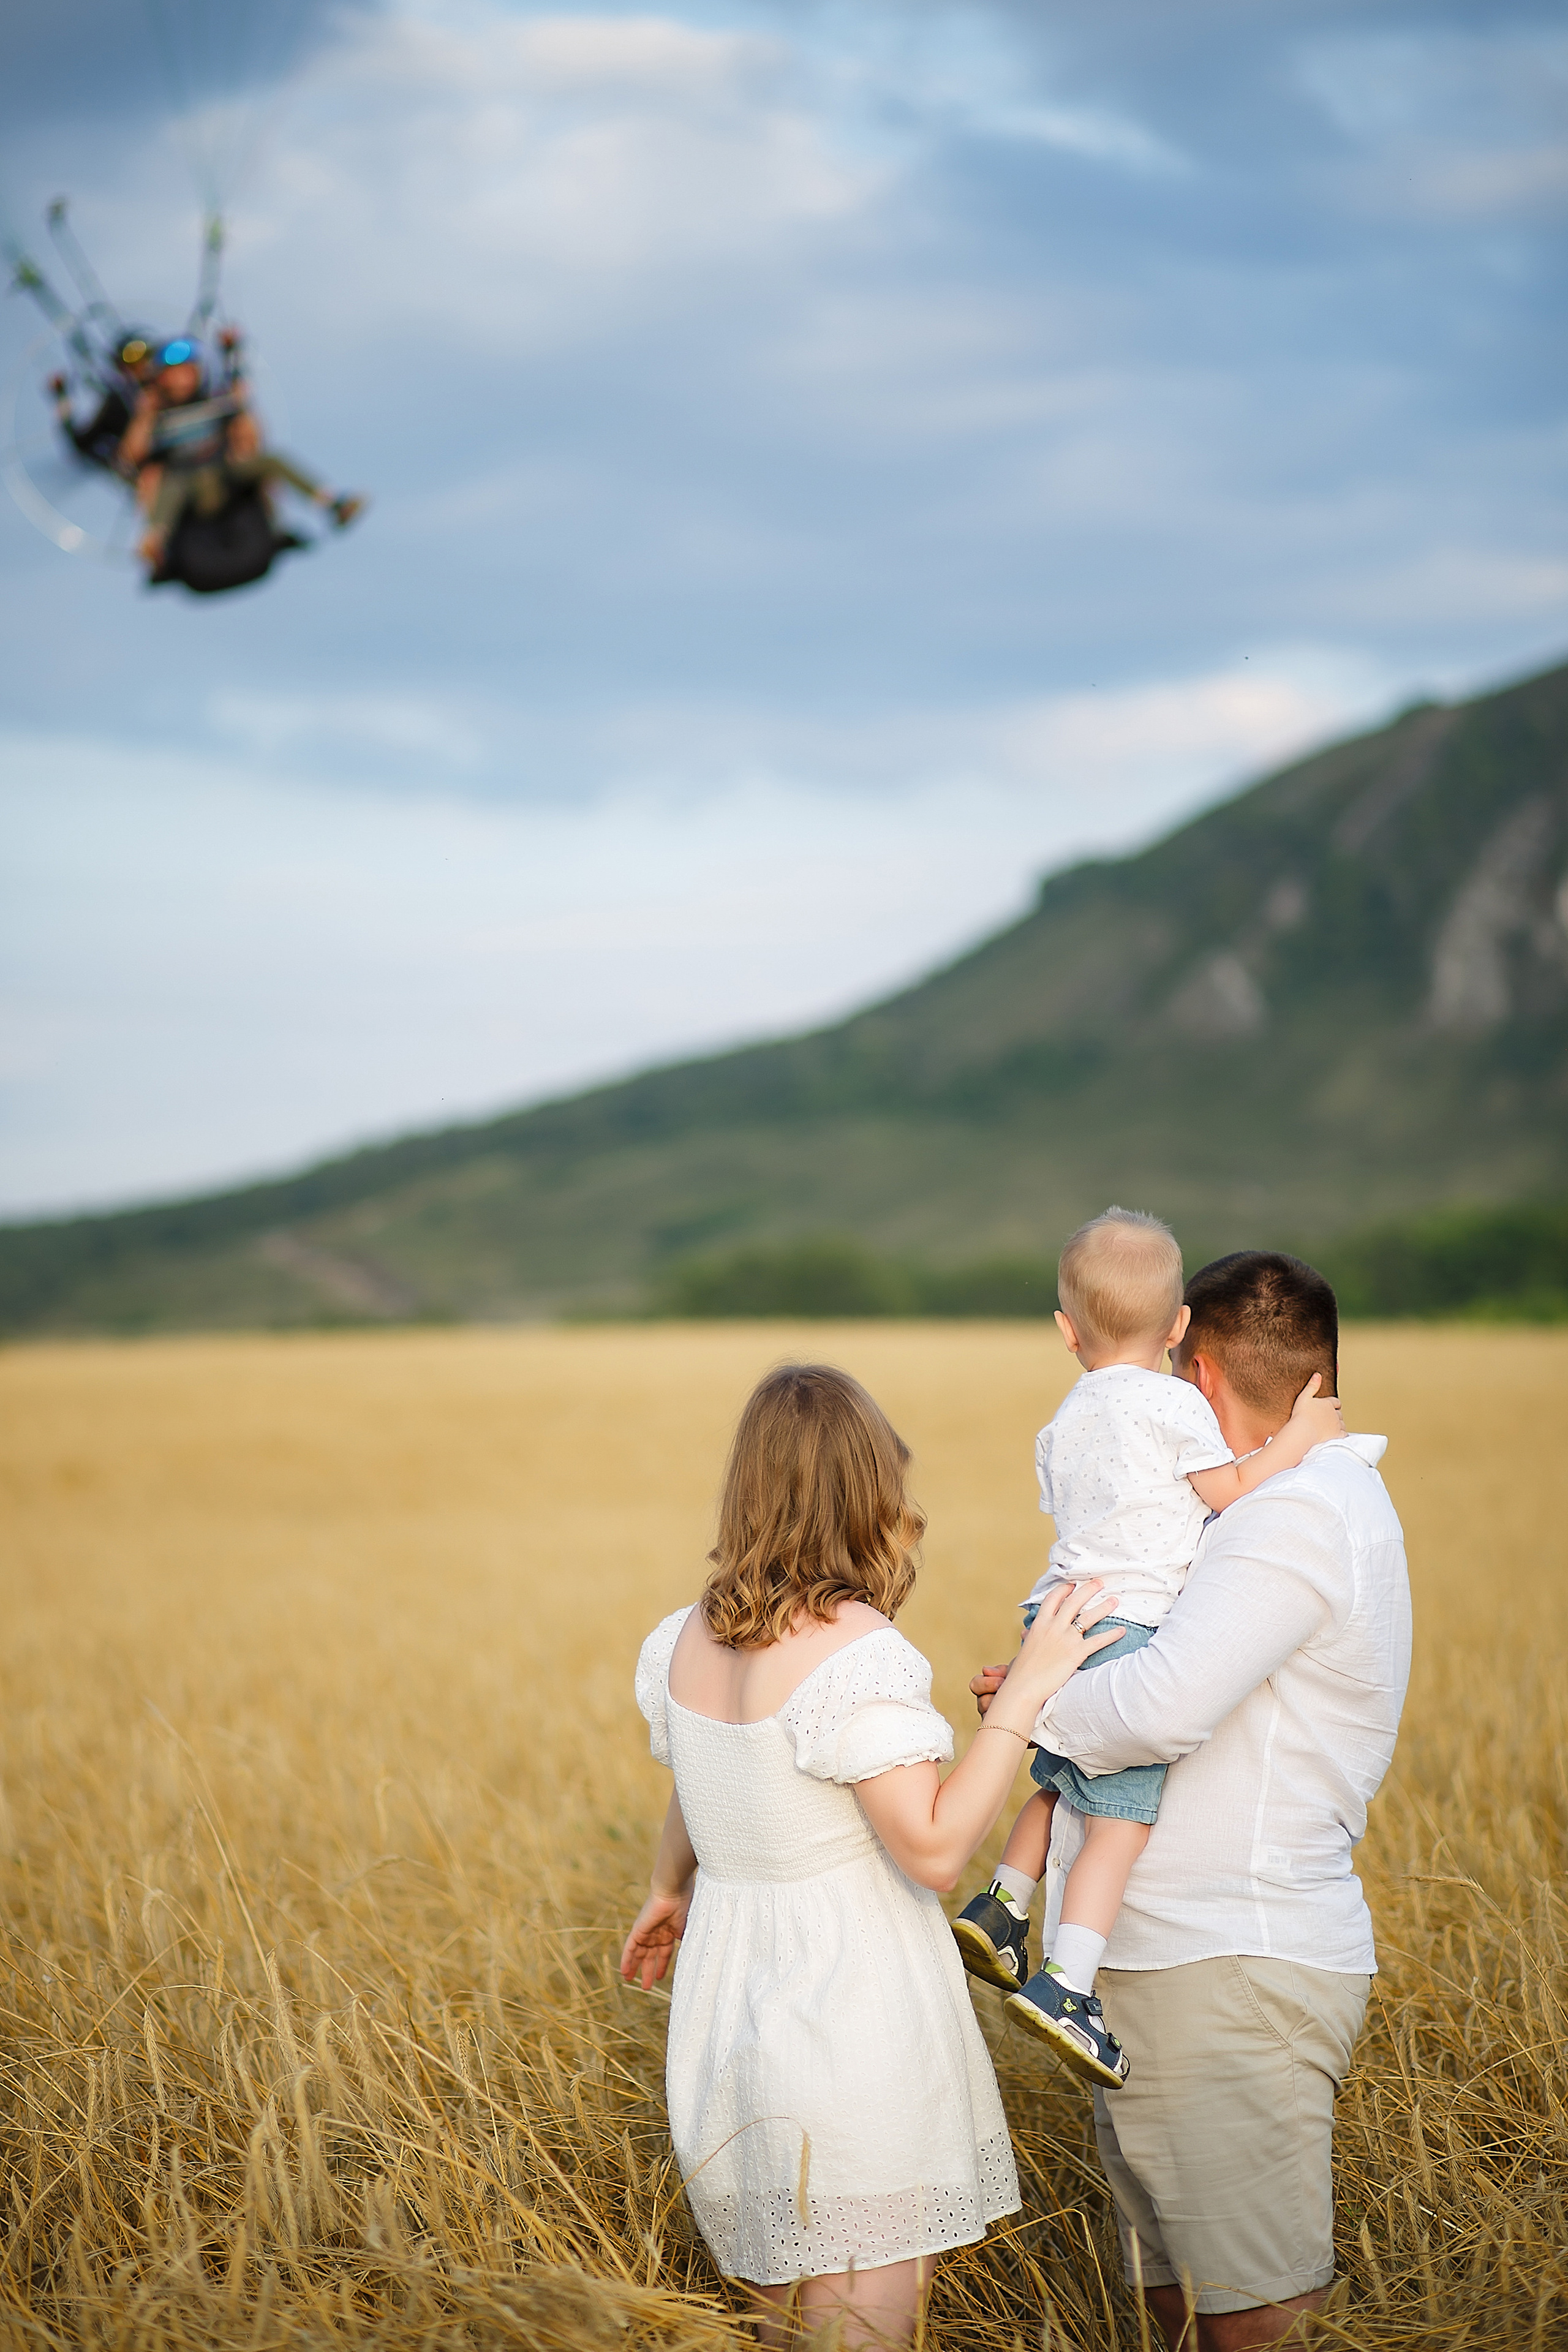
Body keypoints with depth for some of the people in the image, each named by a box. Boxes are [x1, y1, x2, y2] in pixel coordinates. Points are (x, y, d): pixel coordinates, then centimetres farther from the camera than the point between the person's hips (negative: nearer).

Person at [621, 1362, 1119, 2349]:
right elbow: (935, 1848, -22)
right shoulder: (857, 1653, -20)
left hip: (728, 2016, 8)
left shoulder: (684, 1642, 3)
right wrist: (1025, 1691, -18)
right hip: (855, 2033, -8)